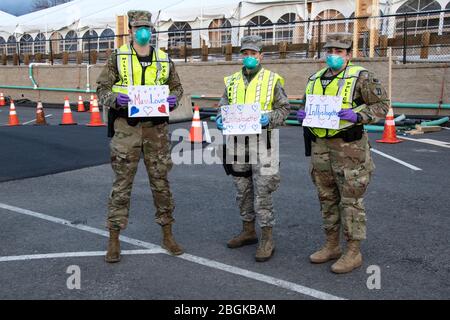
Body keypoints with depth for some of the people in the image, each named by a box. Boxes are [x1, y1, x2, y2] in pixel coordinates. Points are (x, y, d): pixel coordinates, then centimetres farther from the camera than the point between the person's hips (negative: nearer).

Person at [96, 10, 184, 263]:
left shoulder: (164, 60, 9)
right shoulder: (118, 57, 3)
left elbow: (177, 87, 19)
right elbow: (102, 89, 3)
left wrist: (174, 99, -4)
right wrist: (115, 98, -19)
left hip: (157, 128, 2)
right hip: (127, 128, -2)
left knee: (161, 182, 9)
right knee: (122, 184, 2)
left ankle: (168, 235, 21)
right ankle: (114, 240, 12)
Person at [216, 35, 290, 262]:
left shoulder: (272, 80, 0)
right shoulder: (232, 81, 13)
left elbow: (284, 108, 0)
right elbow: (224, 107, 15)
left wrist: (269, 119, -19)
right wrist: (220, 120, -6)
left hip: (261, 141, -5)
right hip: (237, 141, 5)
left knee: (262, 192, -5)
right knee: (243, 190, 13)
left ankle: (267, 239, 5)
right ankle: (248, 231, 28)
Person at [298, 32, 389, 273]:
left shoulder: (360, 77, -5)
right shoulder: (315, 79, 14)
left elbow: (382, 105, -5)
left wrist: (357, 115, -21)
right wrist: (303, 115, 3)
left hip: (348, 147, -6)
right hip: (320, 147, 7)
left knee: (351, 200, 0)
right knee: (327, 199, 14)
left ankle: (353, 253, 11)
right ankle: (332, 246, 27)